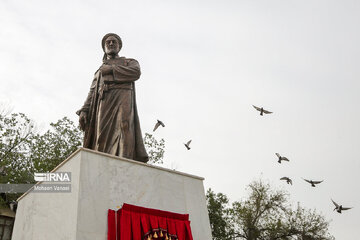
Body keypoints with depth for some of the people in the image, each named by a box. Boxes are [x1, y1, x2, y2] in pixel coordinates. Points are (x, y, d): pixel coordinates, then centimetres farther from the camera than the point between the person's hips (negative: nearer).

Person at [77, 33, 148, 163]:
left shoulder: (130, 62, 28)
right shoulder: (99, 71, 36)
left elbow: (136, 73, 2)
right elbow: (92, 93, 23)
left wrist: (111, 69, 5)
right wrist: (83, 111, 5)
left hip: (123, 98, -3)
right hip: (103, 103, 3)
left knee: (124, 127, -26)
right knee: (102, 135, -16)